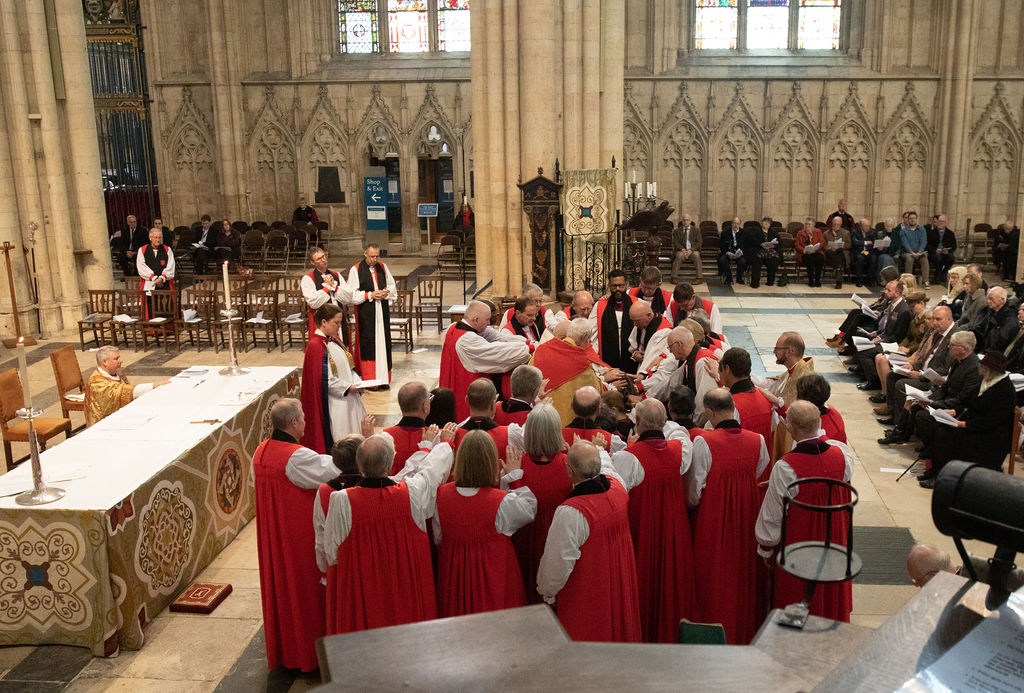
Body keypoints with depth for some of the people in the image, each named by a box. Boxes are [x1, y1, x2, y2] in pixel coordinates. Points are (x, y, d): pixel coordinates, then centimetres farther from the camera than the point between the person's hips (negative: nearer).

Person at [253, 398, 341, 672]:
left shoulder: (260, 452, 0)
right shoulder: (297, 457, -25)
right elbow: (333, 469, -25)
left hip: (271, 534, 8)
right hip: (300, 535, -7)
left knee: (279, 583, 18)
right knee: (302, 586, 7)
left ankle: (280, 648, 32)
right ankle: (307, 651, 19)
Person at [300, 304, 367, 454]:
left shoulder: (333, 340, 10)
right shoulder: (315, 346, -18)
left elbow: (346, 365, 17)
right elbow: (325, 380, -21)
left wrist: (356, 381, 1)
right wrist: (348, 388, -18)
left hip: (347, 397, 9)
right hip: (333, 404, -9)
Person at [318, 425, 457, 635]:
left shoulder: (342, 501, -20)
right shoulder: (412, 492, -16)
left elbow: (331, 553, -7)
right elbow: (433, 467, 6)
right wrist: (445, 441, 27)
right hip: (407, 586, 1)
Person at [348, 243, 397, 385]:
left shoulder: (383, 267, 8)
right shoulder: (356, 270, -5)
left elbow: (392, 286, 15)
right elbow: (352, 294, -7)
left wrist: (386, 293, -6)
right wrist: (370, 295, -15)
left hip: (382, 311, 4)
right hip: (365, 313, -4)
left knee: (383, 342, 4)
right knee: (368, 344, -3)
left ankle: (383, 378, 11)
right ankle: (369, 380, 3)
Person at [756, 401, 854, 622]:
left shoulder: (785, 468, -29)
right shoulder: (841, 455, -14)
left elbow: (773, 515, -18)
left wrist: (766, 548, 1)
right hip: (834, 543, 5)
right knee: (831, 593, 26)